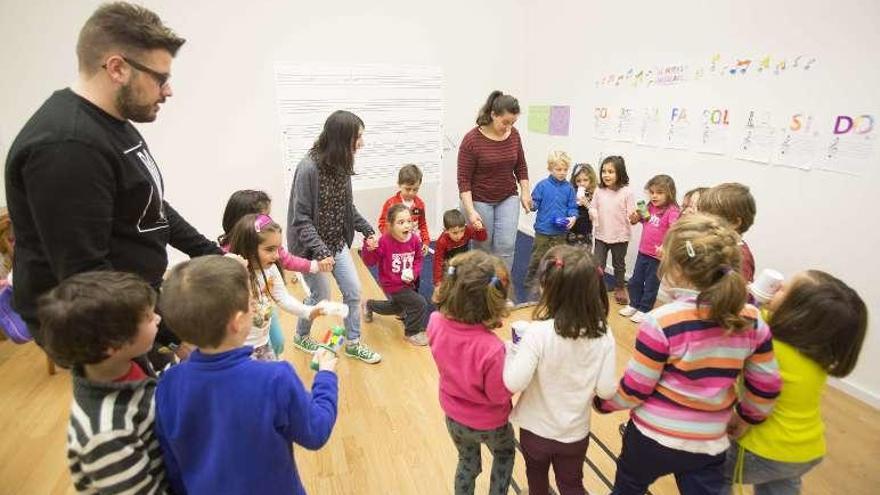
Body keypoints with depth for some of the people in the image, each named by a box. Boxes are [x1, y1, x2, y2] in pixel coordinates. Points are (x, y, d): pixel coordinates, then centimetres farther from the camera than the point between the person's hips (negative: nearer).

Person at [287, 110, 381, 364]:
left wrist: (367, 230, 4)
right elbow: (301, 218, -22)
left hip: (338, 242, 7)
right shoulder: (308, 168, -23)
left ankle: (353, 343, 27)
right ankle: (301, 337, 37)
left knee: (353, 291, 7)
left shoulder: (341, 164, -2)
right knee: (321, 295, 8)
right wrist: (320, 251, -29)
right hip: (311, 245, -6)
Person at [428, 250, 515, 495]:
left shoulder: (436, 322, -25)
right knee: (504, 455, 33)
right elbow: (500, 395, -24)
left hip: (453, 414, 4)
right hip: (488, 423, -3)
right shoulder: (491, 348, -41)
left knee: (467, 462, 33)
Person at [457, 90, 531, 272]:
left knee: (506, 245, -3)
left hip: (508, 199, 4)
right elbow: (464, 179, -16)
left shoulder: (514, 135, -2)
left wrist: (525, 192, 3)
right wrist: (471, 211, -22)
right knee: (483, 249, 5)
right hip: (479, 200, -4)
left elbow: (521, 166, 12)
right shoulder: (472, 140, -17)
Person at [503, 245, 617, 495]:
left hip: (536, 428, -2)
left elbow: (514, 383, -29)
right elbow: (606, 390, -12)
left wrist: (512, 352, -13)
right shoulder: (603, 334, -17)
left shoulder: (539, 332, -29)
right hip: (576, 431, 2)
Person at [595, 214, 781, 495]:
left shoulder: (661, 322, -26)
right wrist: (746, 417, 20)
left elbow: (633, 390, -17)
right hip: (709, 445, 4)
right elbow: (766, 388, 2)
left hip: (653, 438, -3)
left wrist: (602, 401, 2)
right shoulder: (752, 321, -10)